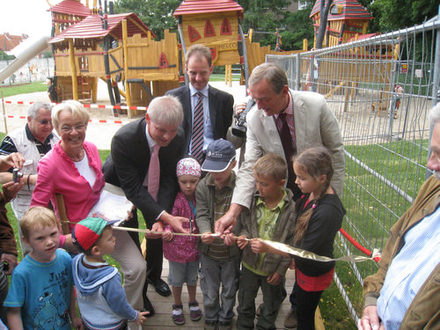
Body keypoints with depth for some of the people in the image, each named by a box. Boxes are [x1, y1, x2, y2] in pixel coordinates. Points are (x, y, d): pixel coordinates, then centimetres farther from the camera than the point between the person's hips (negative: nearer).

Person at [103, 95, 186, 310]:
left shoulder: (177, 138, -27)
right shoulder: (123, 139, -39)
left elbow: (169, 180, -20)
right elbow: (132, 188, -35)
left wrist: (161, 218, -31)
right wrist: (166, 216, -43)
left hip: (154, 187, 4)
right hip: (123, 188, -3)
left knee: (158, 232, 14)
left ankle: (154, 275, 44)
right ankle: (138, 293, 26)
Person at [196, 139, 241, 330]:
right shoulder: (203, 186, -8)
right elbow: (202, 214, -10)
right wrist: (205, 231, -30)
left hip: (231, 250, -1)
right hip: (209, 250, 2)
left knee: (229, 290, 20)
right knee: (210, 291, 19)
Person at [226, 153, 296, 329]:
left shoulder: (291, 208, -22)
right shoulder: (251, 200, -14)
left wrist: (281, 269, -10)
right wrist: (244, 236, -20)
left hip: (273, 268, -2)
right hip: (250, 263, 3)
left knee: (270, 308, 22)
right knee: (245, 303, 25)